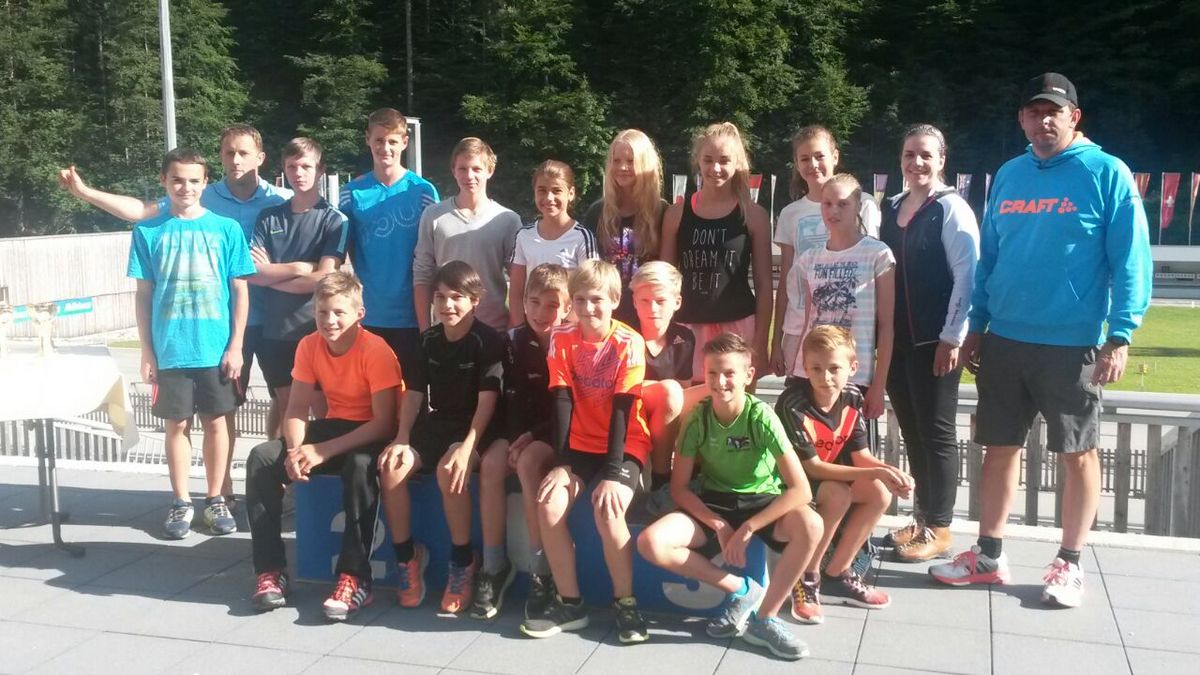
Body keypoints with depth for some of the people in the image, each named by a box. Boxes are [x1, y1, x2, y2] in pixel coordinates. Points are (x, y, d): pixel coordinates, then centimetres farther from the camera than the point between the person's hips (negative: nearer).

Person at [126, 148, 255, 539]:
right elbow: (143, 294, 5)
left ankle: (215, 499, 21)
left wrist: (235, 347, -3)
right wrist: (147, 351, 1)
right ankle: (181, 503, 21)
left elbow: (240, 291, 2)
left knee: (215, 422, 8)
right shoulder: (148, 232, 2)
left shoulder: (226, 229, 0)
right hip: (169, 349, 1)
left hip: (216, 349, 0)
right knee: (176, 424, 8)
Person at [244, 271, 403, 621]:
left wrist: (322, 451, -30)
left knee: (360, 465, -39)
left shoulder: (376, 350, -21)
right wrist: (296, 449, -26)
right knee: (261, 458, -14)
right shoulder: (309, 346, -4)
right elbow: (296, 409, -3)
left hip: (372, 435, -6)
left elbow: (384, 422, -25)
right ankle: (270, 570, -9)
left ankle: (355, 578, -30)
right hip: (334, 426, 6)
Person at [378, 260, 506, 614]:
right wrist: (401, 439, -7)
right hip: (436, 424, 6)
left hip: (476, 428, -5)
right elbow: (414, 394, 8)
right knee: (391, 467, -21)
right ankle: (406, 554, -3)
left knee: (449, 470, -35)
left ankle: (463, 562, -17)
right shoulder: (428, 340, 8)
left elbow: (487, 400, -16)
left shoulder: (488, 341, -10)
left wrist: (467, 447, -27)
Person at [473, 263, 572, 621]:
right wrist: (518, 437, -15)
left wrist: (535, 436, -20)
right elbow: (513, 399, 2)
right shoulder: (514, 342, 4)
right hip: (522, 430, 4)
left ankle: (541, 571, -25)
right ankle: (494, 565, -15)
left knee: (529, 462, -32)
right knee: (491, 462, -24)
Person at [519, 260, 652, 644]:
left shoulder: (629, 343, -13)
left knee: (607, 510, -29)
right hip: (580, 444, 4)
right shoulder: (562, 339, -3)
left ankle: (625, 603, -7)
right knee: (549, 505, -21)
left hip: (625, 445, -3)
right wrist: (561, 463, -15)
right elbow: (562, 403, -7)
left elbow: (622, 409, -17)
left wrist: (612, 473, -23)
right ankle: (569, 603, -4)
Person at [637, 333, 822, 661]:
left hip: (761, 504, -2)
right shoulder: (698, 418, -11)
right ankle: (741, 590, -6)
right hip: (713, 505, 2)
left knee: (810, 526, -34)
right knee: (651, 542, -24)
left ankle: (765, 618, -15)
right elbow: (679, 488, -5)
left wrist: (747, 529, -24)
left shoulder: (761, 417, -19)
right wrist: (720, 526, -18)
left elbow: (800, 489, -23)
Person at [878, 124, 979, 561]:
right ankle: (922, 519, 25)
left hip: (935, 342, -6)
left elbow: (967, 276, -13)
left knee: (936, 432, 2)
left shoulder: (951, 209, -8)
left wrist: (952, 338, -15)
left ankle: (939, 530, 13)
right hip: (897, 339, 6)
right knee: (911, 431, 13)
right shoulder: (891, 208, 12)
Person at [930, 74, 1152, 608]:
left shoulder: (1107, 174, -6)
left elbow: (1131, 260, -9)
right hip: (1004, 340, 5)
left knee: (1078, 452, 7)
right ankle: (988, 555, 22)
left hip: (1072, 344, -4)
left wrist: (1120, 336, -15)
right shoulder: (1008, 176, 9)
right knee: (1000, 446, 11)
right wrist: (976, 327, 11)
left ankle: (1069, 564, 20)